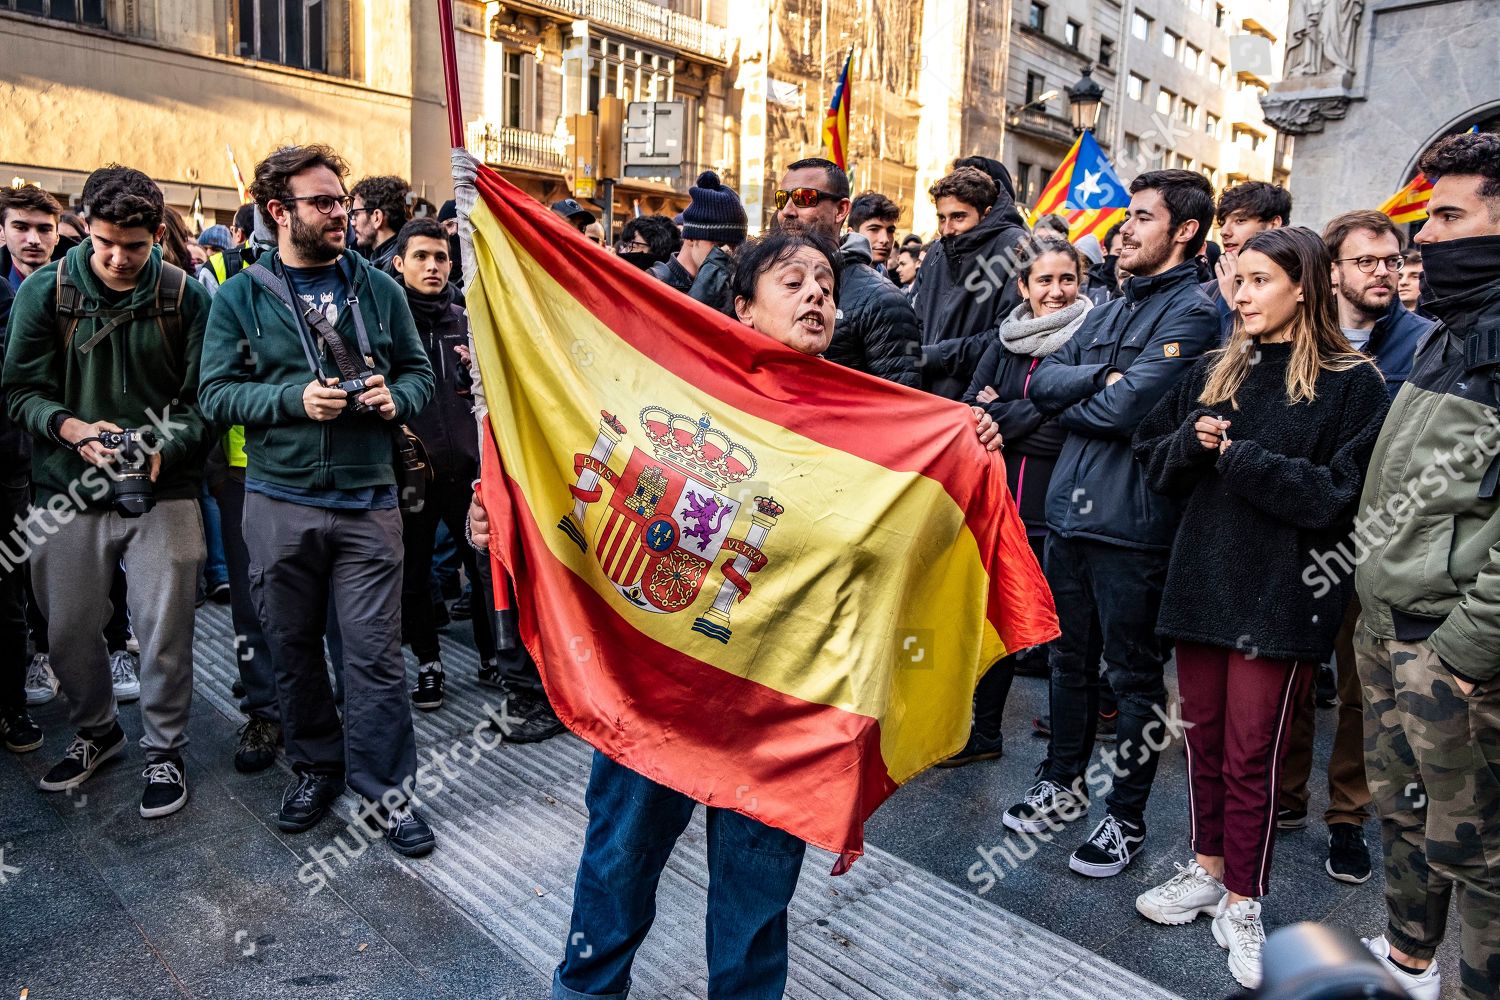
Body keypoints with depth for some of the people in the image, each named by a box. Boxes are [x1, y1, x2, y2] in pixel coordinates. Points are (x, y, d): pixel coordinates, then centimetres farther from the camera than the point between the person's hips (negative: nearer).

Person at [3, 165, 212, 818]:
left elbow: (204, 400, -4)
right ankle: (96, 731, 39)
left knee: (165, 634, 3)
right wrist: (73, 429, -19)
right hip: (69, 493, 2)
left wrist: (162, 449, -21)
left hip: (163, 492, -2)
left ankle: (164, 749, 24)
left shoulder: (186, 297, -5)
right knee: (69, 630, 13)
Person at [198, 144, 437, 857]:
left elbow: (419, 369, 11)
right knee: (293, 648, 13)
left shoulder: (379, 289, 7)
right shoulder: (240, 297, 3)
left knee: (374, 652, 0)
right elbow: (217, 393, -1)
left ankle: (384, 790, 13)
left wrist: (395, 396, -11)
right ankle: (314, 766, 33)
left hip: (368, 501, 0)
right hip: (279, 502, 1)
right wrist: (295, 399, -16)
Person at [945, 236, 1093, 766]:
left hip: (1058, 509, -5)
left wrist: (1003, 416, -10)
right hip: (1000, 500, 5)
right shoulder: (1005, 341, 10)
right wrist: (1033, 420, -13)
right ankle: (984, 731, 29)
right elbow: (969, 409, 2)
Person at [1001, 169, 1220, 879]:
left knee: (1134, 676, 7)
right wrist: (1100, 378, -12)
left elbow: (1126, 409, -21)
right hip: (1068, 509, 8)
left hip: (1131, 521, -7)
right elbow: (1042, 379, 5)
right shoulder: (1109, 311, 16)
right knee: (1069, 659, 19)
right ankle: (1063, 784, 36)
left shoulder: (1192, 313, -9)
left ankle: (1127, 816, 22)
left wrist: (1067, 405, -3)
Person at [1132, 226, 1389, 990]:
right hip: (1201, 580, 5)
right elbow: (1152, 456, 12)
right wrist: (1191, 441, -8)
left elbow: (1342, 495, -12)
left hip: (1280, 594, -4)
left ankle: (1242, 902, 20)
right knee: (1204, 734, 13)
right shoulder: (1214, 372, 11)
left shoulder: (1353, 384, -4)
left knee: (1251, 753, 3)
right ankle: (1207, 869, 32)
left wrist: (1241, 457, -15)